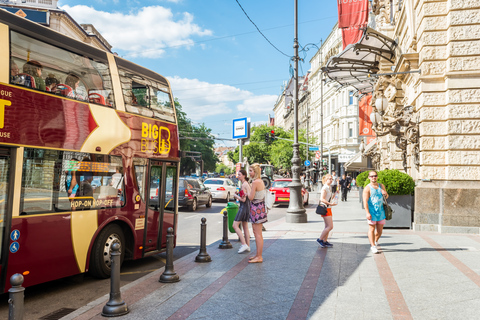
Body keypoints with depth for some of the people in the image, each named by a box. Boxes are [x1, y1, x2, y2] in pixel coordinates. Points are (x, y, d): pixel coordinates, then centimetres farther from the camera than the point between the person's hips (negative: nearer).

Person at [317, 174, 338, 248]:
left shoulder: (329, 188, 15)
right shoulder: (325, 188, -14)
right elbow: (322, 199, -22)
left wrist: (335, 192, 13)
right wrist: (330, 204, -28)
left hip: (328, 208, 10)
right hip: (325, 208, -10)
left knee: (327, 226, 11)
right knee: (330, 226, -10)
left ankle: (325, 241, 18)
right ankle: (320, 239, -1)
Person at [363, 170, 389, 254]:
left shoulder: (381, 186, 12)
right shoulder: (367, 188, -5)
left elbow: (386, 197, 17)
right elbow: (365, 201, -11)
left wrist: (385, 194, -9)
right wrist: (367, 213, -19)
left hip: (381, 211, 5)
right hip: (371, 211, -5)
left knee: (380, 230, 10)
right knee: (372, 229, -4)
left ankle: (375, 241, 34)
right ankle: (373, 246, 4)